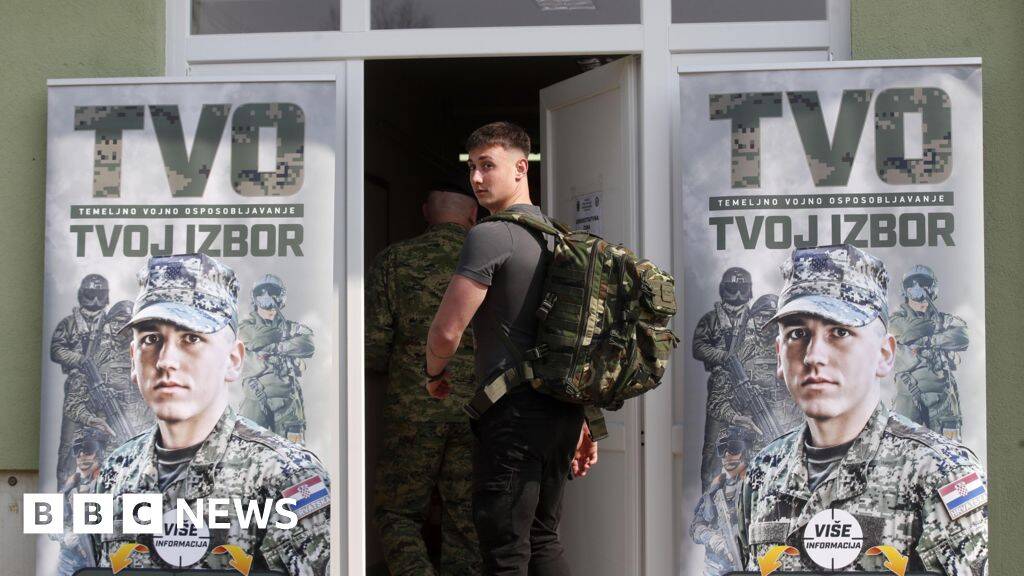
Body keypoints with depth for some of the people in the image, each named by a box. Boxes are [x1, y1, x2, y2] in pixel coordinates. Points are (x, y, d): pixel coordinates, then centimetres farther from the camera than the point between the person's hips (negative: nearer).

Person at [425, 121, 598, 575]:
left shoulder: (489, 236, -12)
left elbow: (447, 330, -16)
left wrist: (434, 374, 6)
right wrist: (583, 421, 22)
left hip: (514, 413, -9)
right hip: (563, 411, 9)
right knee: (543, 539, 17)